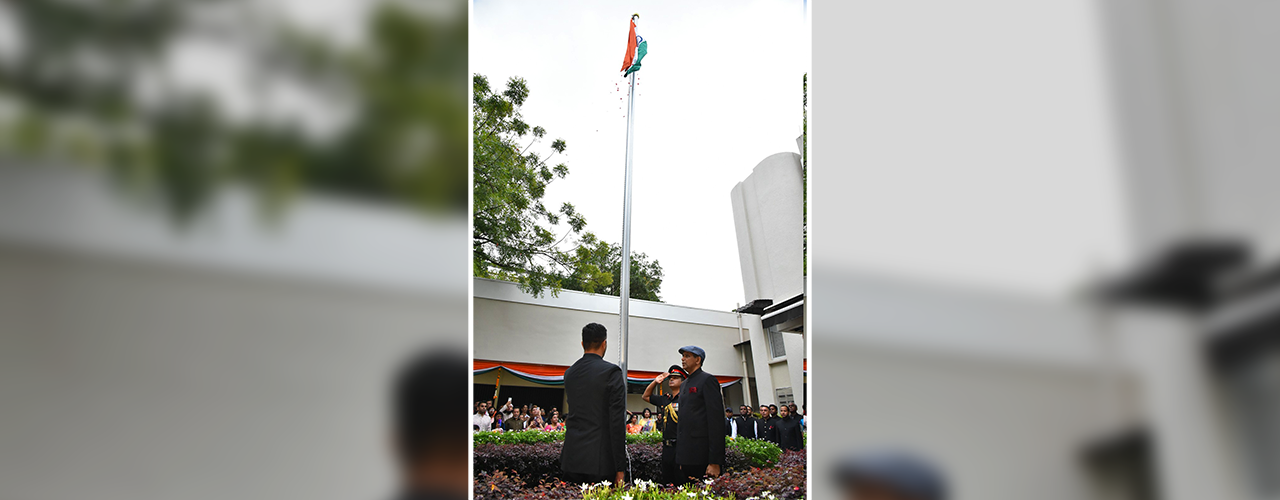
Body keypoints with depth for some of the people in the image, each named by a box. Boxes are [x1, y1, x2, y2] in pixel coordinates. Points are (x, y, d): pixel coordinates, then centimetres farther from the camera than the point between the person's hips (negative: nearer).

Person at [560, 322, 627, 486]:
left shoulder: (569, 373, 10)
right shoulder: (611, 372, -9)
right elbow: (617, 422, -12)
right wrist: (620, 468, -11)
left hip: (572, 460, 6)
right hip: (600, 461, -5)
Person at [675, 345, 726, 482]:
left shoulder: (707, 380, -5)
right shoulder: (684, 384, 22)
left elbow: (716, 419, -13)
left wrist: (715, 462, -20)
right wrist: (681, 460, 17)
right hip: (686, 456, 8)